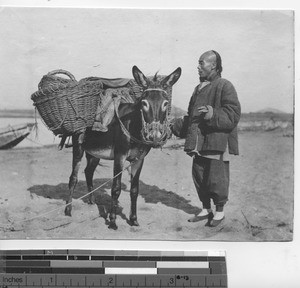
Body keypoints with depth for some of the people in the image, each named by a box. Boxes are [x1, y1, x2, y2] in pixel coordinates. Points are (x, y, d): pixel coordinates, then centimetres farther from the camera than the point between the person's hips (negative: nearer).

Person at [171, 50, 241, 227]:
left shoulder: (225, 86, -8)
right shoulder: (199, 88, 17)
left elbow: (233, 115, -16)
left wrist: (213, 115, -28)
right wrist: (176, 126, 16)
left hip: (217, 143, -8)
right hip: (199, 144, 8)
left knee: (216, 179, 1)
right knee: (199, 177, 13)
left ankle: (220, 212, 19)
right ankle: (206, 210, 29)